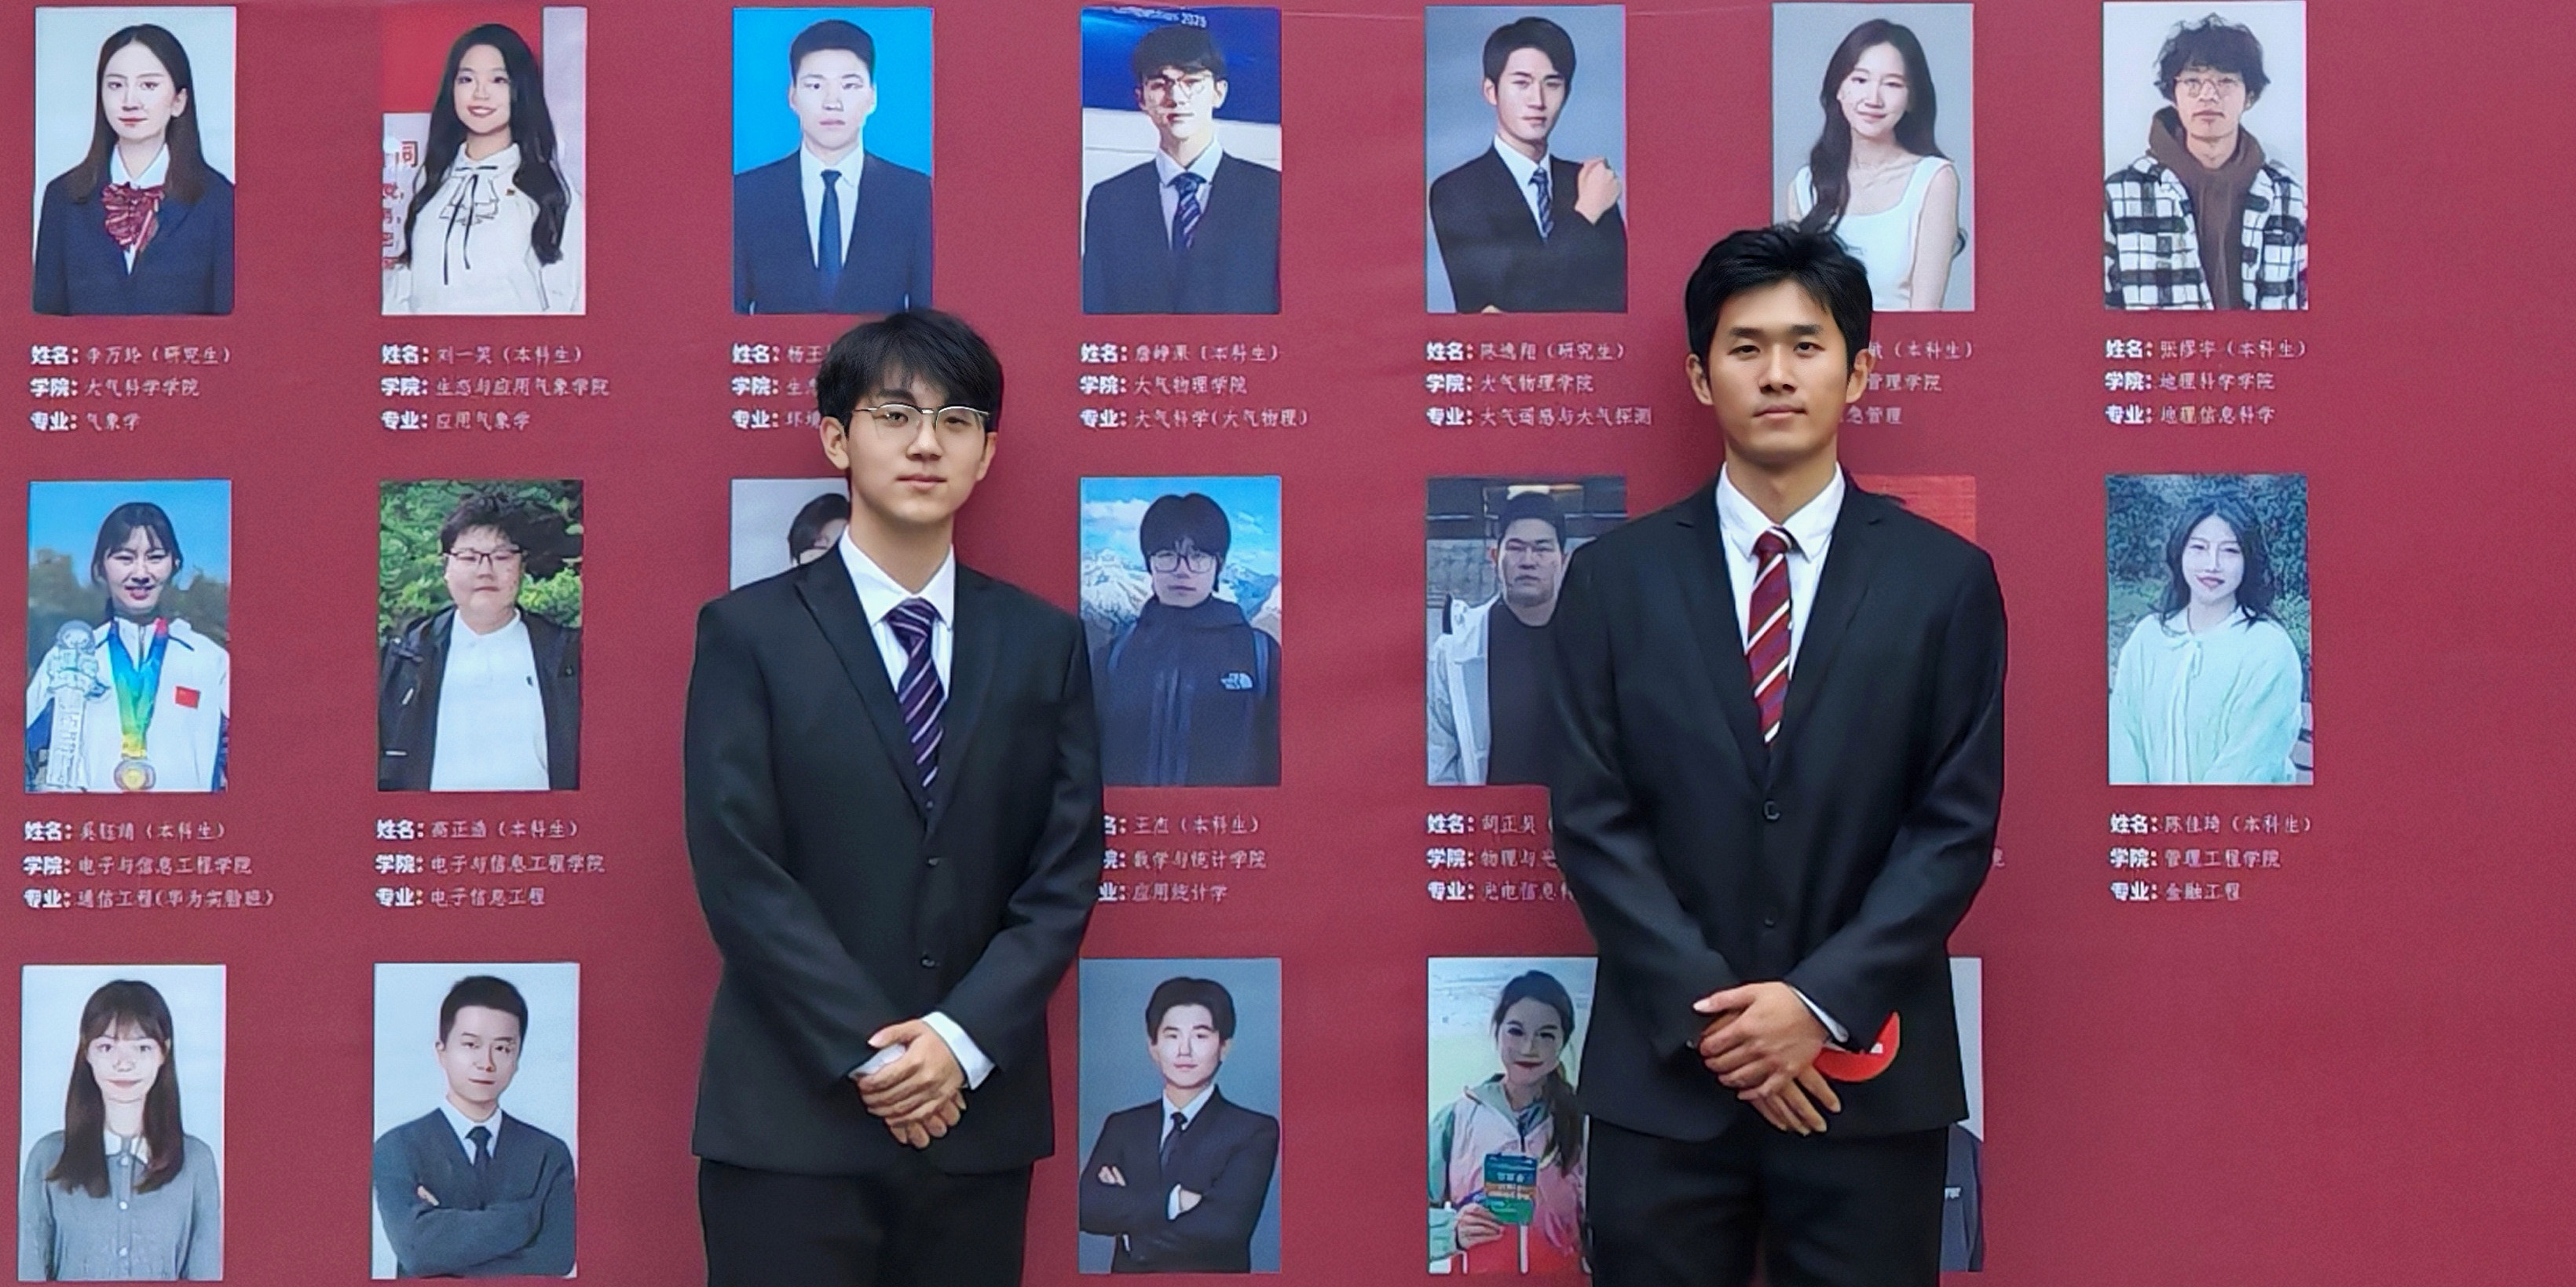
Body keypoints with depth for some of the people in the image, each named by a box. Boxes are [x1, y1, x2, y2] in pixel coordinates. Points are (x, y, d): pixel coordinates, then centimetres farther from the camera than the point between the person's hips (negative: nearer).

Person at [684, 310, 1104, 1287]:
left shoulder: (1044, 642, 8)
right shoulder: (750, 632, 1)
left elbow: (1067, 872, 3)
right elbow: (738, 870, -7)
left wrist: (964, 1039, -10)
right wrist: (867, 1055, -12)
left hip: (980, 1112, 3)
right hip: (792, 1119, -2)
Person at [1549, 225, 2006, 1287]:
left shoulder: (1947, 580, 1)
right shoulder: (1613, 579, 3)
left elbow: (1958, 823, -3)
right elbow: (1592, 819, -1)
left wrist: (1821, 1002, -12)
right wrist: (1712, 1011, -10)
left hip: (1870, 1074, 0)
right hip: (1663, 1076, 1)